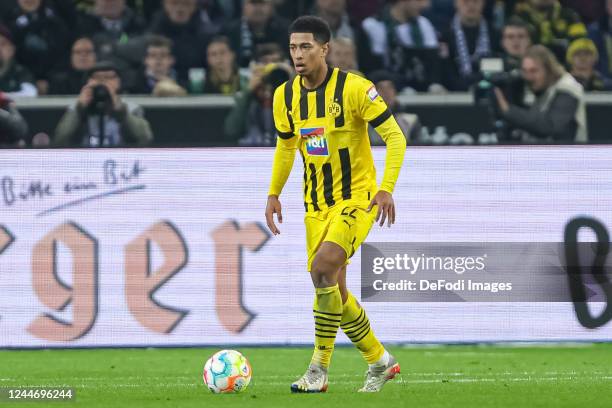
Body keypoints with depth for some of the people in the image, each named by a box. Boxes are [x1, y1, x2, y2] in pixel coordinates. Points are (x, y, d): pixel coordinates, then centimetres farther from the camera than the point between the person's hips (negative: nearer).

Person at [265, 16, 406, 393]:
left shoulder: (354, 88, -16)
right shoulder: (285, 96, 1)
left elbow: (395, 136, -14)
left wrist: (387, 188, -24)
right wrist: (274, 193, 13)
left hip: (357, 198, -6)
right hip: (317, 204, 6)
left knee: (324, 266, -26)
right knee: (334, 290, 7)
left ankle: (320, 368, -18)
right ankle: (380, 361, 27)